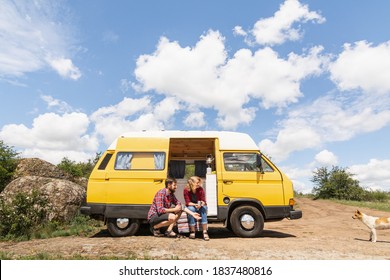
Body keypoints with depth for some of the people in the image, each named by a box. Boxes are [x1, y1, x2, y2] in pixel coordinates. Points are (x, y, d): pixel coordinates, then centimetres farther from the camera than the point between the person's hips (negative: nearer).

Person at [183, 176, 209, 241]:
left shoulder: (200, 189, -10)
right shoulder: (186, 190, -12)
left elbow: (203, 200, -7)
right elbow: (188, 202, -12)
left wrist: (202, 203, -31)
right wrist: (195, 205, -30)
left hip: (200, 207, 1)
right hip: (191, 206, -1)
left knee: (203, 208, -32)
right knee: (191, 209, -35)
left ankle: (205, 232, -32)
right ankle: (192, 232, -24)